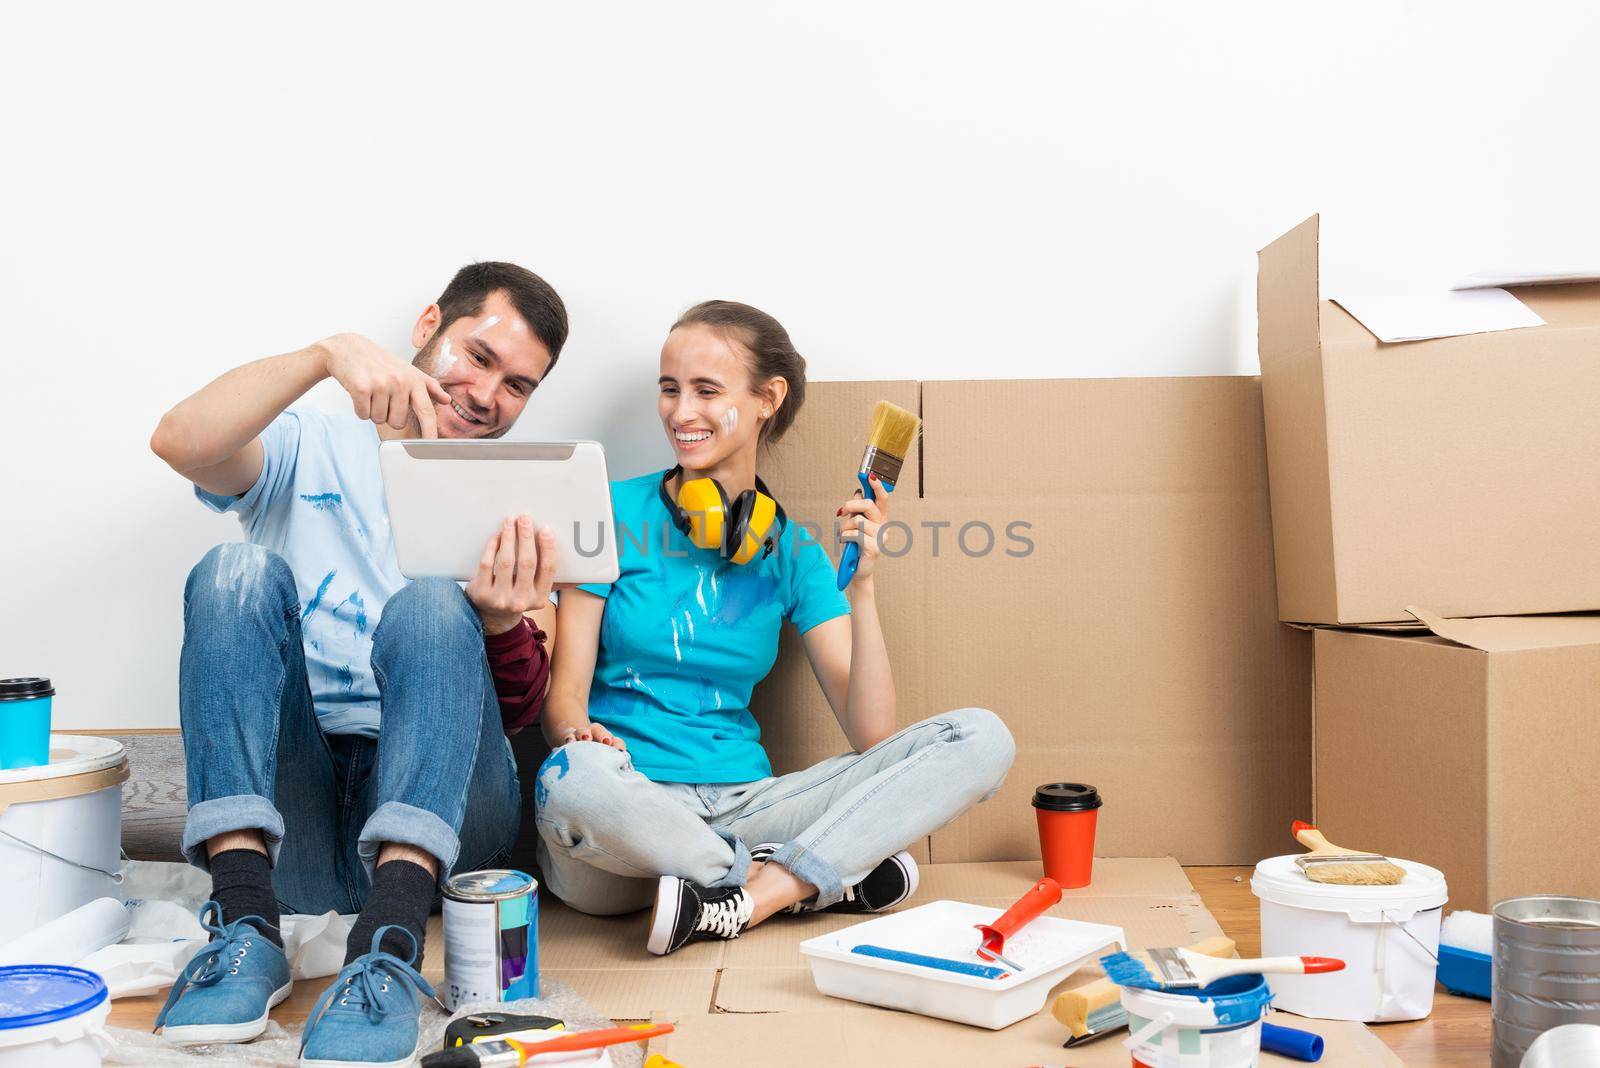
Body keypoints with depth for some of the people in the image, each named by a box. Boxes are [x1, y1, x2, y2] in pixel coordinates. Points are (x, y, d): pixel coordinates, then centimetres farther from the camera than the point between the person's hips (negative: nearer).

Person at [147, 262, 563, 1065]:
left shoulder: (518, 512, 13)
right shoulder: (310, 453, 13)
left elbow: (520, 712, 1)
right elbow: (180, 442, -11)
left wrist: (503, 625, -21)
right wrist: (328, 354, -23)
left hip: (437, 809, 0)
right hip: (284, 819, 1)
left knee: (433, 605, -25)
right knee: (239, 568, -19)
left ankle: (387, 950, -39)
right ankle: (247, 923, -30)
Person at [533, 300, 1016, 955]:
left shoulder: (792, 552, 9)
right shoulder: (617, 514, 2)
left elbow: (872, 736, 0)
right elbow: (563, 693, -2)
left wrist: (862, 588, -10)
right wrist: (576, 731, -25)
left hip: (744, 809, 3)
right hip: (633, 811, -3)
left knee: (982, 739, -12)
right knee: (573, 781, -41)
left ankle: (745, 901, -23)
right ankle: (824, 879, -16)